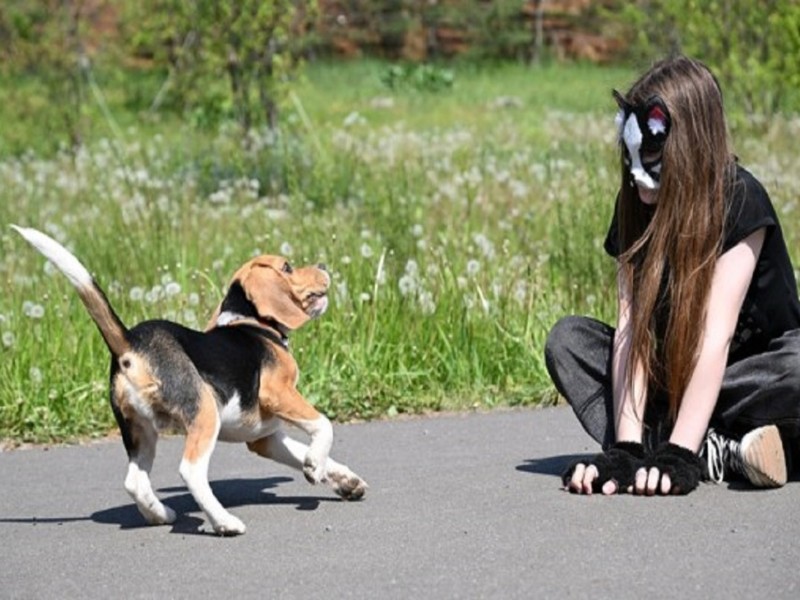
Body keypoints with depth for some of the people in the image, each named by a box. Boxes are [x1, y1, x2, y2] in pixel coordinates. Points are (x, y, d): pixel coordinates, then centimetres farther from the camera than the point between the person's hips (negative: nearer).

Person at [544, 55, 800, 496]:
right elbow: (631, 326, -17)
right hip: (674, 369, 6)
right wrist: (624, 449, -29)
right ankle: (717, 453, -31)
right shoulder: (635, 208, -7)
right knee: (566, 340, -17)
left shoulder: (740, 200, -21)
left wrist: (677, 455, -38)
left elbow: (716, 334, -29)